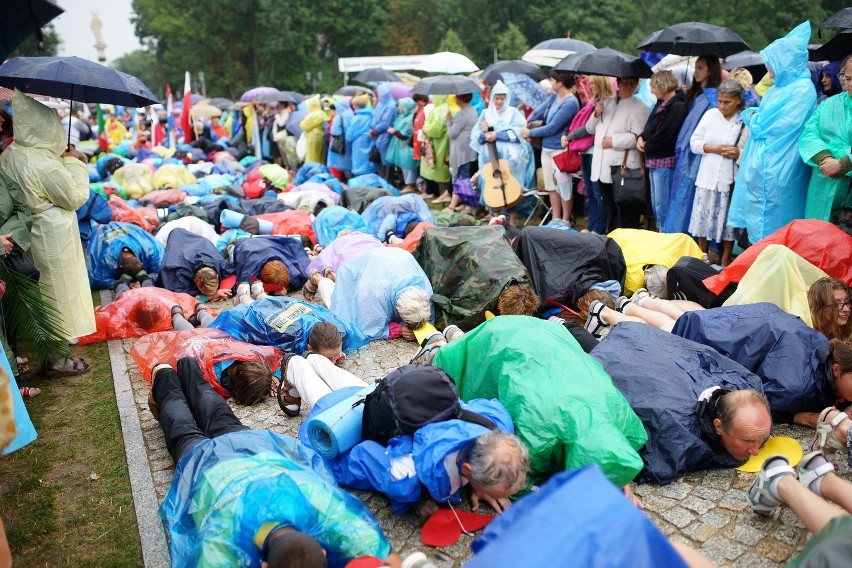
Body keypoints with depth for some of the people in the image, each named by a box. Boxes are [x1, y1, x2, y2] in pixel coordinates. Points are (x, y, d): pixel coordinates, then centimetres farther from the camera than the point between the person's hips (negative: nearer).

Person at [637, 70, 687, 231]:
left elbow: (663, 135, -19)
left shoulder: (677, 107, -14)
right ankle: (660, 231, 25)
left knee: (661, 204, -5)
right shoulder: (661, 104, 15)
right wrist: (641, 137, 1)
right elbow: (649, 126, 21)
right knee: (655, 203, 15)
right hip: (653, 159, 9)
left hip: (665, 160, -9)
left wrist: (646, 146, -6)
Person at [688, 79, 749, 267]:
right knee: (703, 218, 8)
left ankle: (725, 260, 21)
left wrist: (739, 153, -19)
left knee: (728, 220, 7)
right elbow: (695, 142, 4)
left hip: (731, 179, -2)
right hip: (708, 177, 2)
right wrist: (716, 149, -9)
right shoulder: (710, 114, 4)